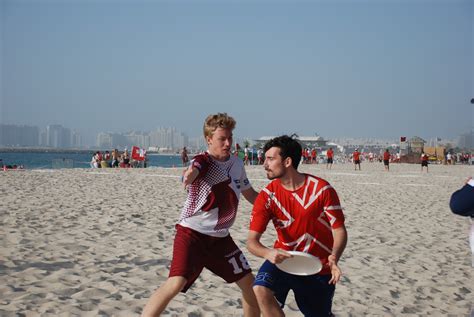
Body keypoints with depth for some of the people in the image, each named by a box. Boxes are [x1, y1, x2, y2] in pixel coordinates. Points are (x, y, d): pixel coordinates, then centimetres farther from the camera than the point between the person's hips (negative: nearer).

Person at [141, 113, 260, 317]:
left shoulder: (237, 163, 6)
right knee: (176, 283, -24)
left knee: (249, 283, 11)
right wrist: (188, 175, -64)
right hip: (192, 233, -7)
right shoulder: (202, 161, -14)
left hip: (220, 237, 7)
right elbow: (193, 171, -40)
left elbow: (250, 194, 22)